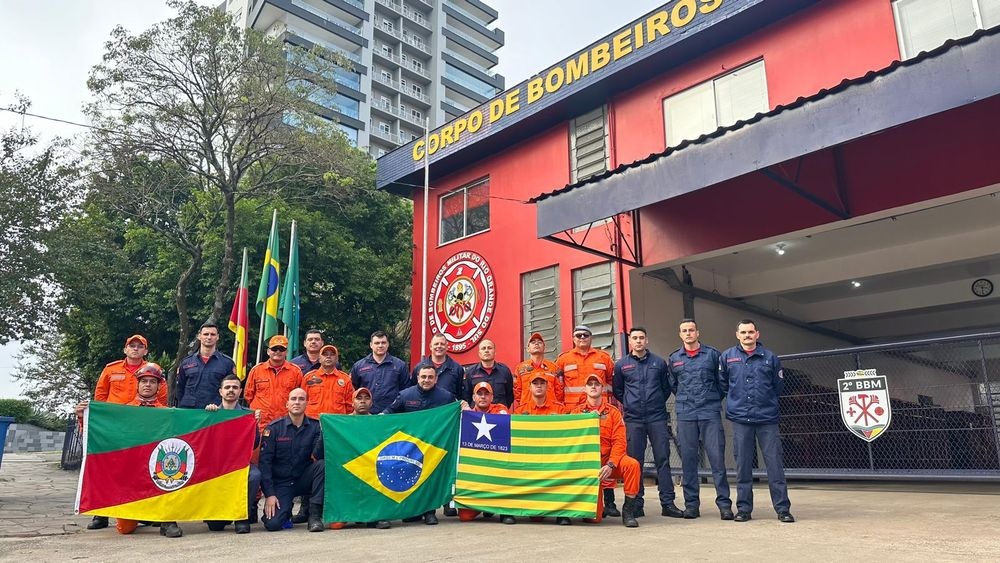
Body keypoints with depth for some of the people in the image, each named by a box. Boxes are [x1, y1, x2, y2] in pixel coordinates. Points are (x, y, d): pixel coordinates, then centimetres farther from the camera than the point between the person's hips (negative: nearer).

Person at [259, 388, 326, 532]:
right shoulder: (274, 428, -5)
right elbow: (265, 461, -8)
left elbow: (318, 456, -14)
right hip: (280, 483, -1)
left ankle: (315, 515, -18)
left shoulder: (315, 426, -2)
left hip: (304, 480, 1)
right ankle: (285, 509, 16)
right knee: (272, 524, -21)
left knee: (322, 465, -29)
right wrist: (269, 494, -14)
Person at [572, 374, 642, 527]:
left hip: (609, 459, 0)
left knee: (632, 464, -29)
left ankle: (628, 510, -14)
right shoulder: (577, 412, 10)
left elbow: (619, 442, -3)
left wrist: (610, 465, -18)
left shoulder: (613, 411, 7)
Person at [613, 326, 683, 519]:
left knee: (663, 459, -1)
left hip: (657, 418, 0)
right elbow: (617, 390, 16)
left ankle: (668, 503, 4)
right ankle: (636, 504, 10)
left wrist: (658, 403, 11)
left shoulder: (659, 362, 7)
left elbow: (667, 387, 16)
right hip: (633, 420, 0)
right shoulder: (621, 365, 6)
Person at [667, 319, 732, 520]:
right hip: (685, 414, 2)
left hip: (710, 413, -2)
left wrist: (714, 399, 8)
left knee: (717, 457, -4)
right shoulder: (674, 359, 10)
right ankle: (691, 503, 11)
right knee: (688, 458, 3)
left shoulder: (712, 354, 4)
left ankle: (724, 502, 3)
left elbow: (722, 381, 9)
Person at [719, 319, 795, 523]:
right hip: (740, 419, 1)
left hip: (767, 418, 0)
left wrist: (766, 402, 13)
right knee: (743, 465, 5)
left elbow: (778, 386, 13)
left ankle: (783, 508, 7)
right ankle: (743, 508, 14)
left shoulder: (770, 358, 5)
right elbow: (722, 383, 15)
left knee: (775, 463, -1)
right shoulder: (727, 357, 5)